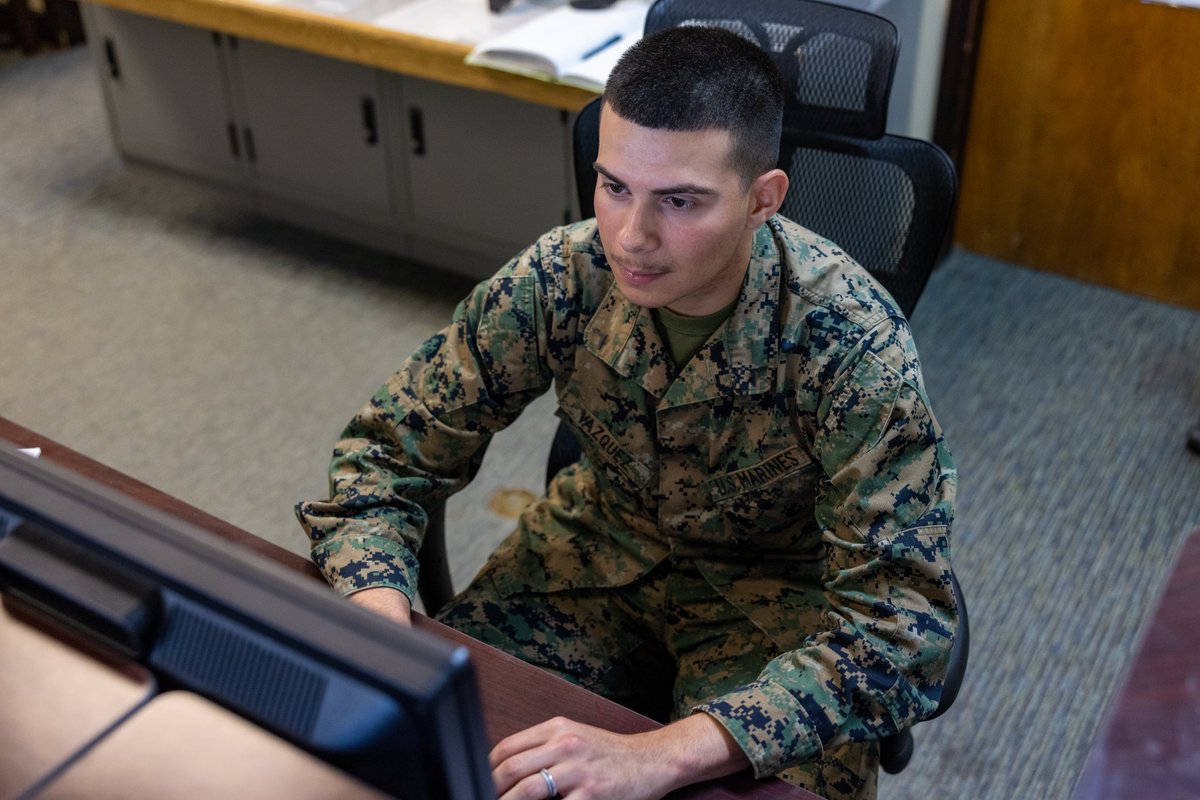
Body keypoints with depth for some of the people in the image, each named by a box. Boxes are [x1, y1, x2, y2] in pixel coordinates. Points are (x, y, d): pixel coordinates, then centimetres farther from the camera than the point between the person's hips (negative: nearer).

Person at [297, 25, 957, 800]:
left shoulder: (853, 343, -29)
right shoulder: (557, 278, -21)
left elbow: (900, 619, -33)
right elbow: (390, 450, -12)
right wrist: (384, 636, -31)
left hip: (776, 585, -2)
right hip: (601, 544, 2)